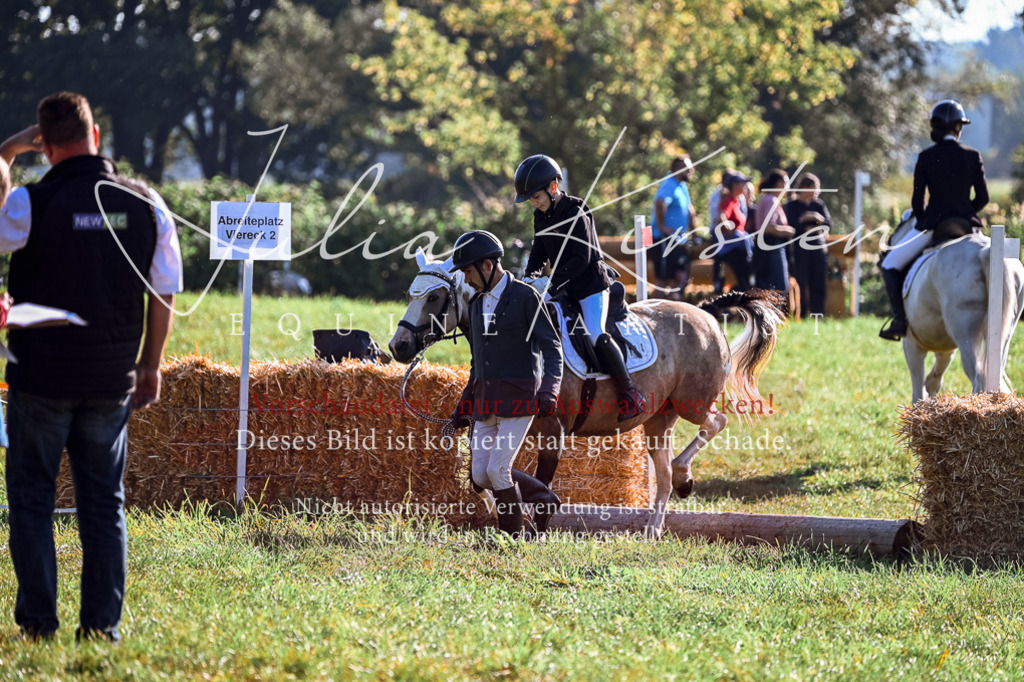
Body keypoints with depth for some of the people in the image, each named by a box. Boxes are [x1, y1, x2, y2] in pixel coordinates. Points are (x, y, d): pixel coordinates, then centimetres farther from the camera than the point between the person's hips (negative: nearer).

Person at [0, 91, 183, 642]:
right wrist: (150, 365, 16)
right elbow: (164, 296, 4)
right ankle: (102, 624, 9)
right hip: (111, 379, 3)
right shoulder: (146, 205, -1)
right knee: (103, 500, 10)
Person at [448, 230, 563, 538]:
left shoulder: (525, 296, -8)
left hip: (518, 397, -8)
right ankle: (544, 499, 22)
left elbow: (552, 348, -11)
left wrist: (549, 391, -24)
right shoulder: (478, 303, 14)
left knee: (497, 470, -11)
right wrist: (465, 402, 23)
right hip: (486, 398, 8)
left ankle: (513, 537, 4)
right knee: (481, 475, 5)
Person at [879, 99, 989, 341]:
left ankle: (900, 320, -1)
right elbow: (983, 198, 1)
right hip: (967, 226, 2)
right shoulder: (972, 157, 0)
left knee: (890, 268, 13)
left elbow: (917, 200, -4)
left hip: (934, 224, -2)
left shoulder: (926, 157, -5)